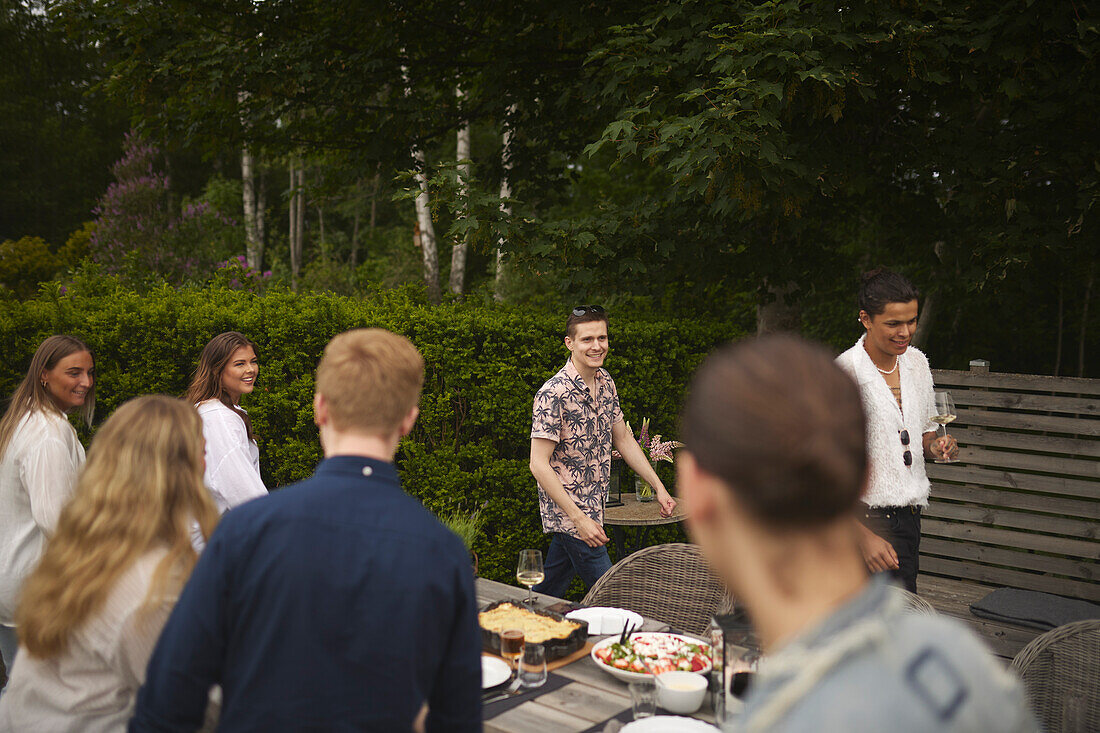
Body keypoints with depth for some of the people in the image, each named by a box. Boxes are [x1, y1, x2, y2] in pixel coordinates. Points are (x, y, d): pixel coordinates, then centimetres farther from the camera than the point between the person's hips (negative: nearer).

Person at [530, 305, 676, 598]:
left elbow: (623, 439, 15)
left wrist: (659, 487, 11)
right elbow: (539, 464, -21)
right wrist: (580, 519, -23)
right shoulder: (554, 394, -21)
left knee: (548, 592, 17)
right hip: (568, 512, -7)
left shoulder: (605, 382, 5)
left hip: (591, 511, 7)